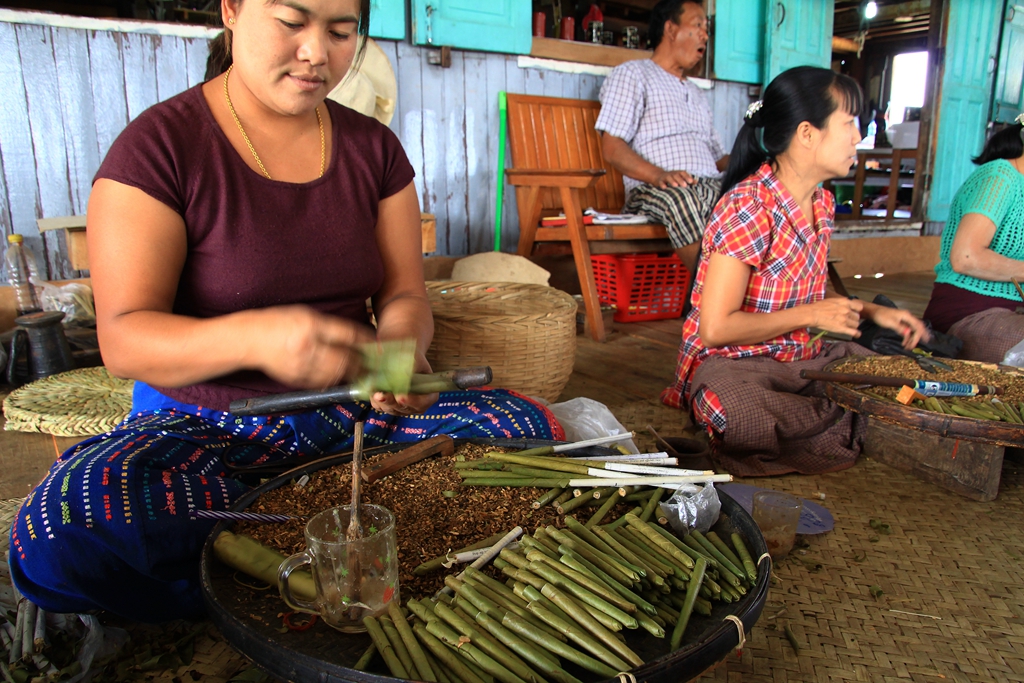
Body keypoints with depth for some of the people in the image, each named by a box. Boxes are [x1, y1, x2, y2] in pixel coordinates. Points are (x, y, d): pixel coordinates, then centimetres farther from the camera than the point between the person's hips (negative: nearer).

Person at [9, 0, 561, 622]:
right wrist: (254, 337, -35)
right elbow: (123, 338, -14)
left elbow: (404, 295, 4)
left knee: (529, 430, -19)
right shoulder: (160, 146, -8)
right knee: (61, 526, -32)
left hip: (352, 416, 3)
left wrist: (401, 348, -22)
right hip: (205, 425, -2)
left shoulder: (373, 148, 5)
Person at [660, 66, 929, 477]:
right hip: (731, 363, -8)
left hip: (803, 357, 9)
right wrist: (810, 315, -16)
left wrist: (870, 311, 8)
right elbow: (716, 329, -22)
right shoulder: (748, 207, -19)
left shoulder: (822, 204, 9)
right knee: (745, 419, -40)